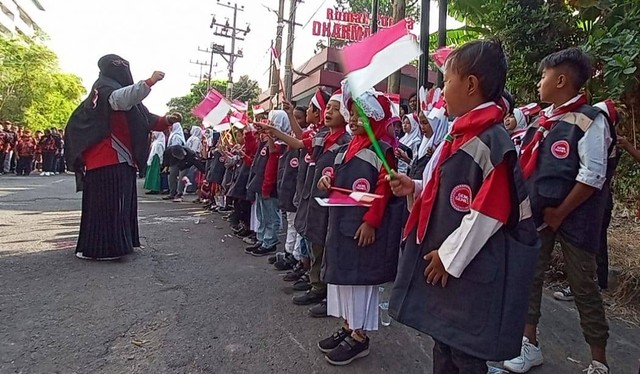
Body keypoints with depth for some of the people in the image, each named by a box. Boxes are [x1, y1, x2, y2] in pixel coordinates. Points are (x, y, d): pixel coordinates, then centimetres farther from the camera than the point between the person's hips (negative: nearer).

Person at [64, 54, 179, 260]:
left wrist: (165, 121, 3)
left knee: (122, 202, 11)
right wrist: (150, 81, -31)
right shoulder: (104, 88, -7)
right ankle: (98, 247, -4)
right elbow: (123, 99, -31)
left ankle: (117, 243, 19)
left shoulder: (121, 91, 23)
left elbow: (145, 119, 18)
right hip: (106, 160, -10)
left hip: (122, 159, 10)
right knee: (106, 204, -9)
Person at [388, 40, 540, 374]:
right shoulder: (460, 133, 9)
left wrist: (450, 256, -16)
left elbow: (489, 212, -22)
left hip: (470, 268, -9)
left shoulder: (491, 140, -19)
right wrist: (415, 188, 5)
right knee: (443, 340, 23)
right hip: (442, 258, 9)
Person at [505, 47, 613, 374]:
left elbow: (593, 176, -16)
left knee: (583, 286, 5)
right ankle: (530, 345, 25)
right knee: (529, 275, 9)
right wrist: (532, 206, 6)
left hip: (574, 217, -6)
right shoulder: (544, 118, 8)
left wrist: (560, 213, -13)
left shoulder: (590, 120, -12)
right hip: (537, 212, 7)